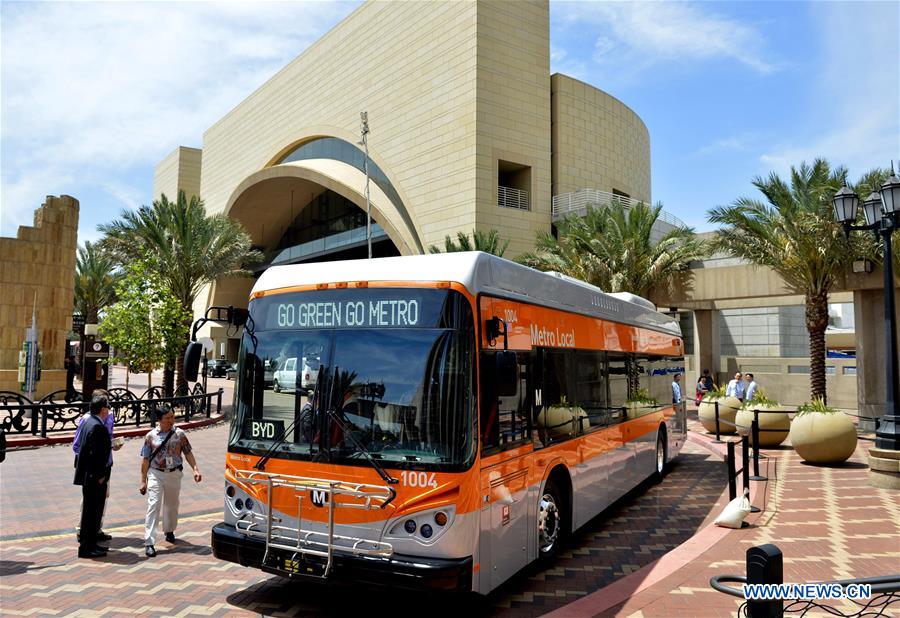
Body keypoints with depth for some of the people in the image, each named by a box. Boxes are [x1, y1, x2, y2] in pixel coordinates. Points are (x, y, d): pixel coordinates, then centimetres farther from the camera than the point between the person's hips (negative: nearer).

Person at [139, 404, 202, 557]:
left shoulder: (180, 434, -1)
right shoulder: (151, 436, -4)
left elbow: (188, 453, 5)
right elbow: (145, 459, -2)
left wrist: (195, 469, -5)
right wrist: (143, 481, -3)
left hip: (174, 474, 2)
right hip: (156, 474, -2)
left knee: (172, 505, 17)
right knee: (154, 505, -11)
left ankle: (169, 531, 40)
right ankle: (149, 543, -10)